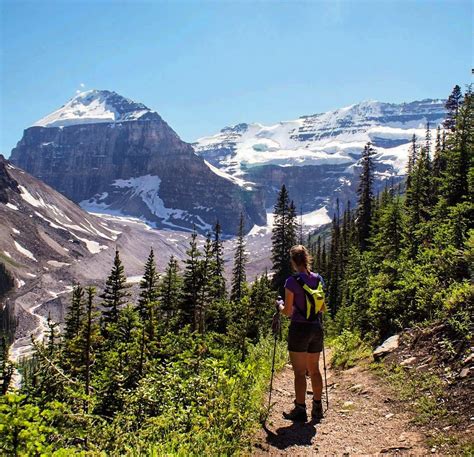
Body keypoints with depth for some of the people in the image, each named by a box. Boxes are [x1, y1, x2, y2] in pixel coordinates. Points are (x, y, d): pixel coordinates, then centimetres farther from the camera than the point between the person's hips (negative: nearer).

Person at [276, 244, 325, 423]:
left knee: (299, 372, 4)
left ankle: (300, 411, 12)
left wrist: (279, 305, 7)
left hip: (299, 329, -6)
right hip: (316, 328, 6)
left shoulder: (292, 282, -14)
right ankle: (317, 408, 25)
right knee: (314, 370, 17)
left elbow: (288, 312, -12)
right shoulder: (318, 279, 3)